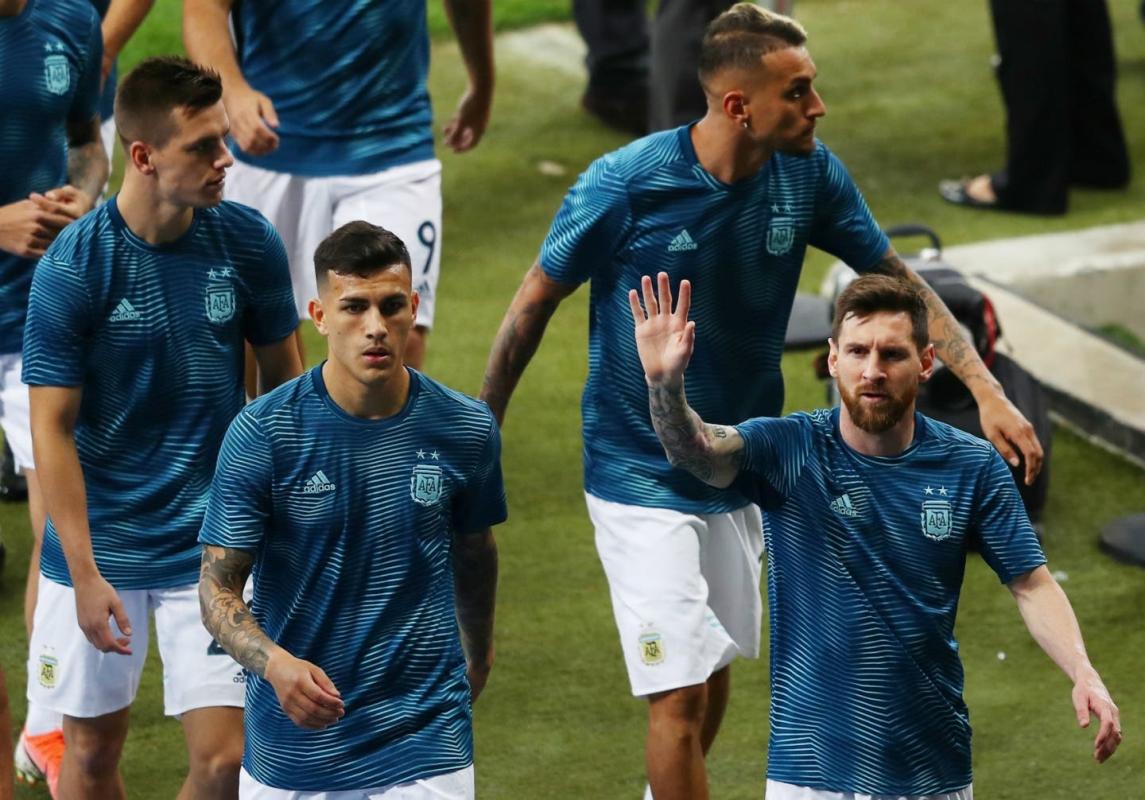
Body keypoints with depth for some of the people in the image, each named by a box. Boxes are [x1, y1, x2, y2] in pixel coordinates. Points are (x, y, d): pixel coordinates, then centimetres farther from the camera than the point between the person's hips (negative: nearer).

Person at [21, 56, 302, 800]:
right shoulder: (73, 266, -15)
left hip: (214, 543, 1)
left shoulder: (247, 240, -6)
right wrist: (84, 574, -15)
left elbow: (286, 376, 8)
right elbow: (53, 430, -11)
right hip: (101, 544, -1)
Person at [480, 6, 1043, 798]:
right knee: (679, 696, -12)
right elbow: (535, 302, -9)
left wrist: (987, 389, -4)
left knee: (715, 672, 18)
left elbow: (895, 279, 4)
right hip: (643, 480, -5)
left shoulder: (810, 174, -9)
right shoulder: (625, 184, -21)